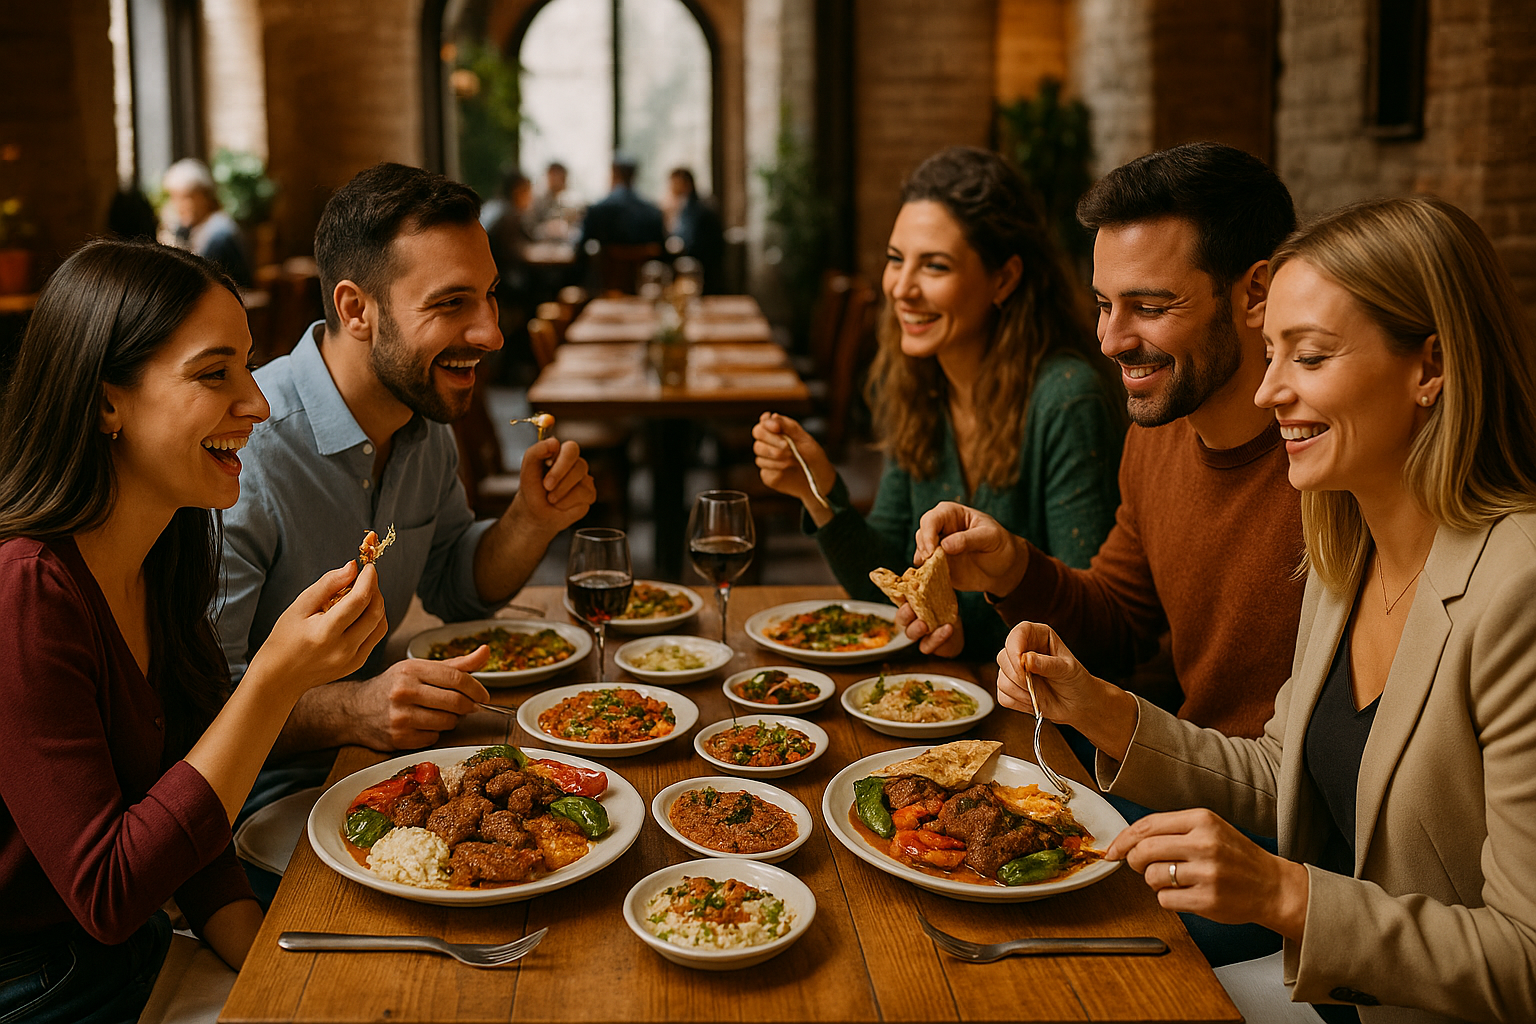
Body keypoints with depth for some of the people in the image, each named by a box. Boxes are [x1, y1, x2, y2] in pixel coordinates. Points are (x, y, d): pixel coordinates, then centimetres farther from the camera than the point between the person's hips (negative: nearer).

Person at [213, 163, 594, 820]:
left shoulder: (425, 421, 3)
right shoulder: (240, 452, -25)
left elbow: (455, 591, 16)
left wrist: (533, 519, -3)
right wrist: (353, 712, -39)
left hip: (375, 762, 8)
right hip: (266, 804, -8)